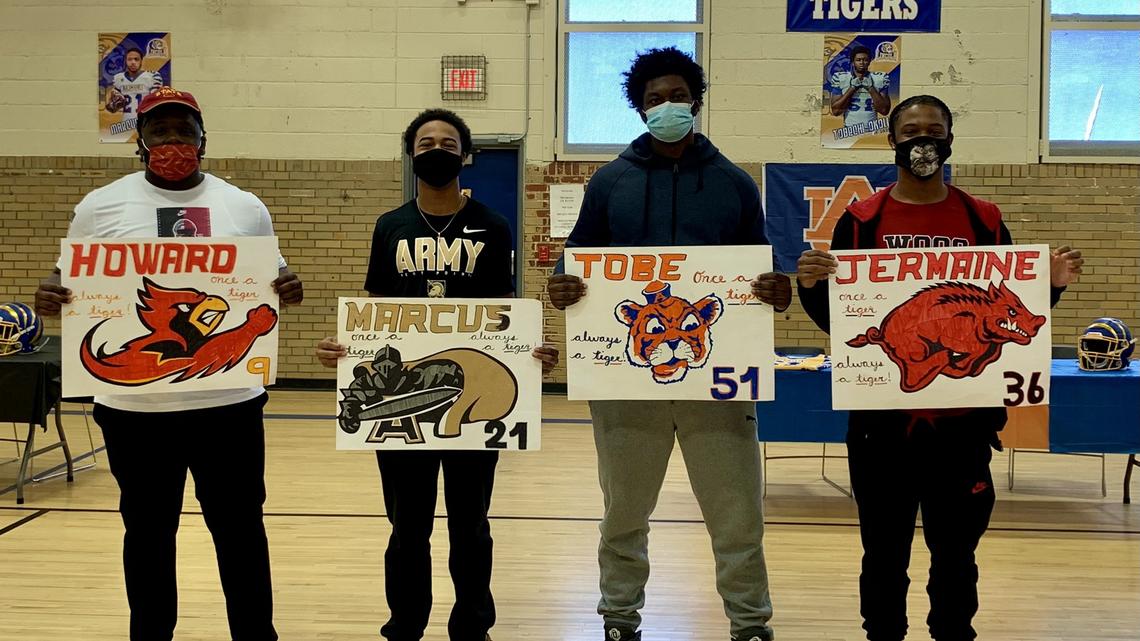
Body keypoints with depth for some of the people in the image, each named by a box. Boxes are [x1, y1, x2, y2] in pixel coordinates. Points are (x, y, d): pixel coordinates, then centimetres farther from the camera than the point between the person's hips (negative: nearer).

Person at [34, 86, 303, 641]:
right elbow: (69, 282, 10)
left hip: (229, 401, 1)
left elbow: (270, 282, 13)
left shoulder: (245, 208, 4)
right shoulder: (100, 206, 2)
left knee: (240, 529, 10)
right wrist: (49, 298, -13)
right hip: (134, 405, 0)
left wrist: (287, 289, -10)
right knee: (147, 532, 13)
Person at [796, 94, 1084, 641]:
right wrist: (811, 284, -17)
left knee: (956, 556, 10)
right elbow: (835, 321, 2)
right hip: (881, 418, -1)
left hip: (962, 421, 1)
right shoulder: (861, 220, 2)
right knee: (884, 556, 9)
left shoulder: (984, 220, 6)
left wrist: (1050, 285, -8)